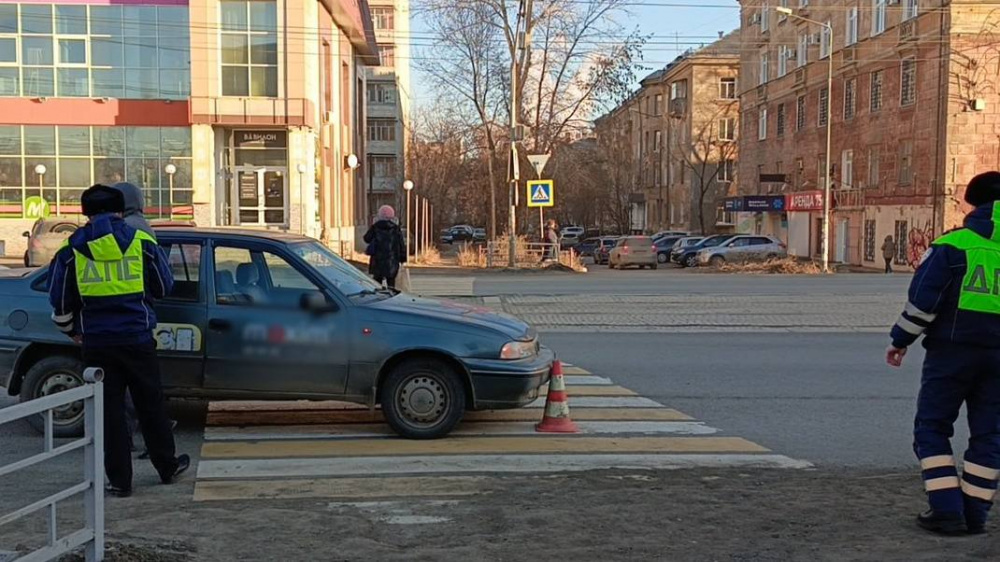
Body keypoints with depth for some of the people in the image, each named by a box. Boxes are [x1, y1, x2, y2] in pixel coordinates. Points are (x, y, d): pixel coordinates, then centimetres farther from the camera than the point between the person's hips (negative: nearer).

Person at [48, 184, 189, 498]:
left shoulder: (71, 249, 1)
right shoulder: (141, 242, -1)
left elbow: (59, 301, 6)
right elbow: (164, 287, 8)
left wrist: (71, 330, 24)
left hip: (97, 343, 0)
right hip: (137, 339, 0)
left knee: (109, 411, 6)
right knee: (150, 405, 13)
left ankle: (120, 481, 9)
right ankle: (167, 467, 25)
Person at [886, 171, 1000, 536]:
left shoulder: (953, 246, -8)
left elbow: (923, 300, -9)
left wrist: (900, 340, 2)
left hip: (952, 350, -4)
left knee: (931, 427, 6)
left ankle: (947, 509, -1)